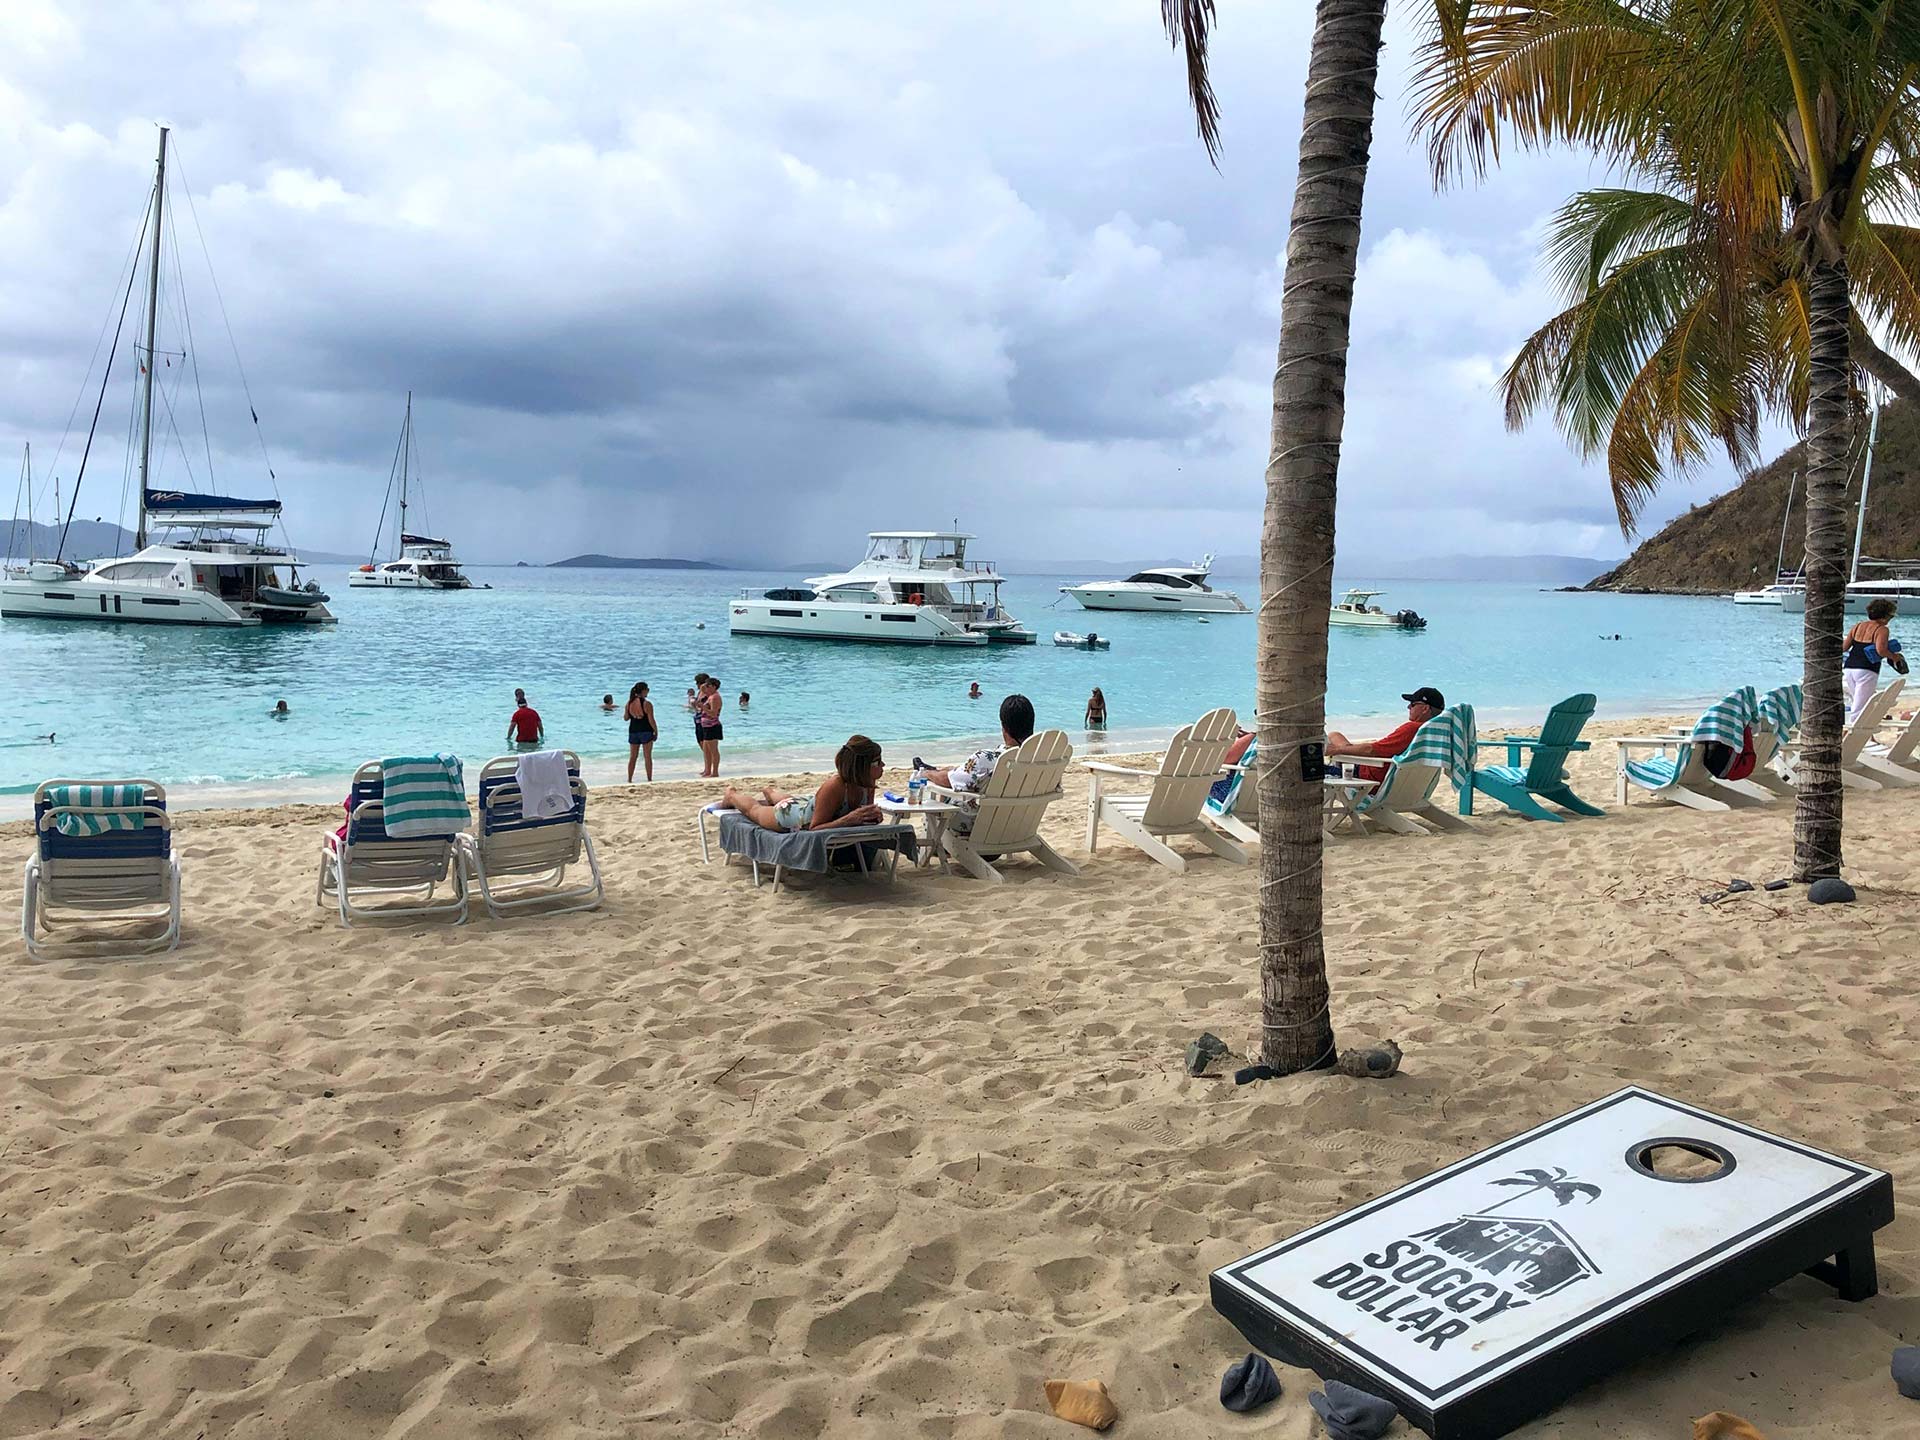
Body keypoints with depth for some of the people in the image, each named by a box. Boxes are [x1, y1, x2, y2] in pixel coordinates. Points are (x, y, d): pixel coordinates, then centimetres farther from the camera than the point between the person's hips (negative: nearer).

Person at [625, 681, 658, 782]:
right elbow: (651, 720, -13)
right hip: (646, 732, -4)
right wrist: (656, 731, -2)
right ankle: (649, 780, 6)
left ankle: (629, 780, 14)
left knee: (632, 757, 12)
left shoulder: (629, 703, 0)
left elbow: (626, 718, 9)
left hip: (633, 731, 4)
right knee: (648, 757, 4)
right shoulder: (647, 704, -14)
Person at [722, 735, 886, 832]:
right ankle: (731, 795, 58)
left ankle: (769, 791, 74)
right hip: (788, 815, -6)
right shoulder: (833, 787, -47)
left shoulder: (869, 784, -27)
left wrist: (873, 816, -33)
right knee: (753, 809, 28)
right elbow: (814, 829, -42)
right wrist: (849, 819, -53)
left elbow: (865, 812, -9)